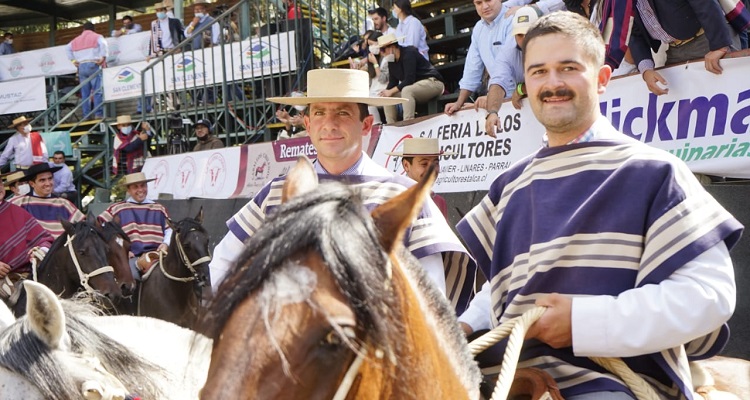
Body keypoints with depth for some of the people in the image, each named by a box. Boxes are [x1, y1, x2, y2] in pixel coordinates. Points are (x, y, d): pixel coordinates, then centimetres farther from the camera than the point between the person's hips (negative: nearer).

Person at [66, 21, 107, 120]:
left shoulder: (76, 40, 19)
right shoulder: (97, 37, 5)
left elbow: (67, 48, 14)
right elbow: (103, 44, -14)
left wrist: (73, 60, 13)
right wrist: (103, 58, -11)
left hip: (81, 66, 4)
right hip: (93, 65, -4)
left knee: (85, 93, 6)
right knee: (98, 91, -6)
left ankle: (86, 115, 3)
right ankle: (98, 113, -14)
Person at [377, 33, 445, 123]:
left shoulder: (408, 53, -19)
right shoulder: (391, 61, 7)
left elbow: (409, 80, -26)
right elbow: (392, 83, 8)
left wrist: (391, 91, -23)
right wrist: (386, 92, -14)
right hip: (415, 86, 9)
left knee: (406, 91, -36)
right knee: (387, 96, -2)